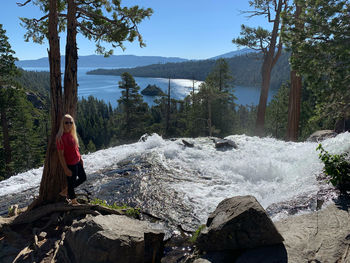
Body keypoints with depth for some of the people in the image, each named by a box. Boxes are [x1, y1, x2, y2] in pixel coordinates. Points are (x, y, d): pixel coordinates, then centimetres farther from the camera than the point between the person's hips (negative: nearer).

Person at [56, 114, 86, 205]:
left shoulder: (72, 134, 3)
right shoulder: (60, 137, -21)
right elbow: (61, 155, -20)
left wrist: (80, 159, 16)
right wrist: (66, 169, -20)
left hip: (78, 162, 9)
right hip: (70, 165, -9)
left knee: (83, 178, 23)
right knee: (71, 182, 9)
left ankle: (65, 191, 36)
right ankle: (74, 201, 32)